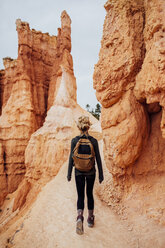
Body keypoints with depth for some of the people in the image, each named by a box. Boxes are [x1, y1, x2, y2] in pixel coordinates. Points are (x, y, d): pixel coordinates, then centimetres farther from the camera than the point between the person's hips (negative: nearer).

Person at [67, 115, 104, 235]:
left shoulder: (74, 140, -9)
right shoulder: (94, 141, -9)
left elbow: (71, 158, -6)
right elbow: (98, 159, -5)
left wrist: (69, 173, 4)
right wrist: (101, 174, 4)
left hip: (79, 172, -1)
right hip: (91, 172, 1)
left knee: (80, 195, 8)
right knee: (89, 194, 17)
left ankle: (80, 217, -14)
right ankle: (90, 218, 30)